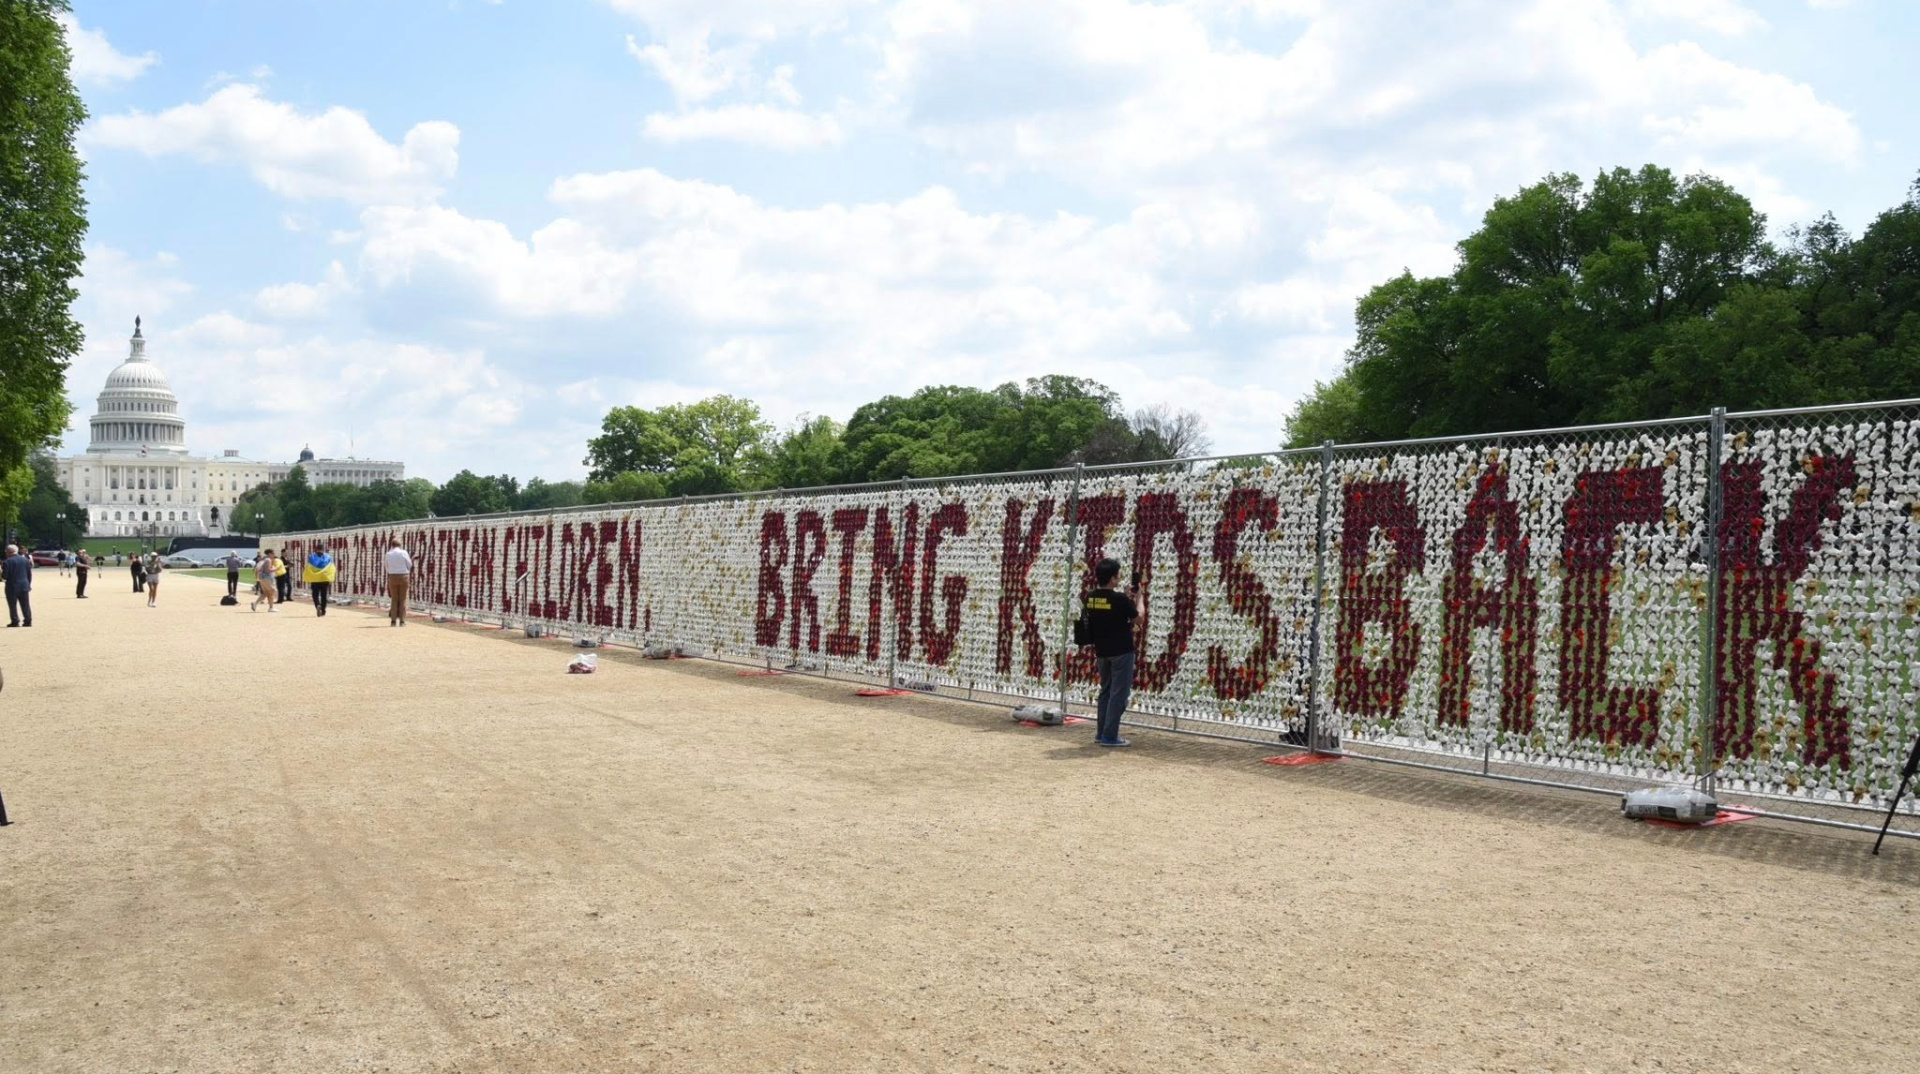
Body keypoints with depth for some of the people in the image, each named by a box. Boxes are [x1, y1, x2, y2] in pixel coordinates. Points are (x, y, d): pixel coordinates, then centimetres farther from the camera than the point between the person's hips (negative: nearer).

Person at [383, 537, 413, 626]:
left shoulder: (388, 554, -1)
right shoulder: (403, 553, -7)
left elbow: (387, 567, 7)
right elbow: (409, 565, 0)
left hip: (392, 577, 2)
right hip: (403, 576, -2)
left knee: (394, 599, 9)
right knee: (402, 599, 3)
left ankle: (393, 621, 5)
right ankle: (402, 621, 0)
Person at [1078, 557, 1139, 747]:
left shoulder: (1089, 597, 0)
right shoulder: (1119, 599, -19)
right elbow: (1137, 616, -3)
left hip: (1102, 651, 7)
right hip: (1121, 651, -7)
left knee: (1105, 691, 16)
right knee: (1118, 693, -1)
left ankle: (1101, 733, 17)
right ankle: (1110, 735, -3)